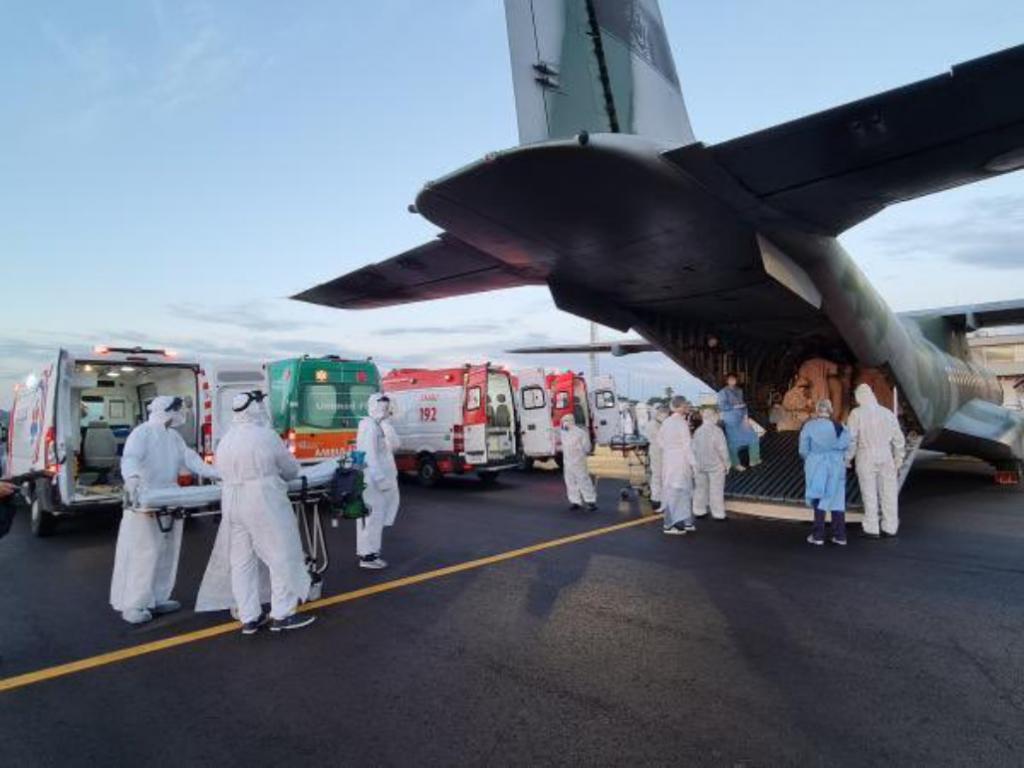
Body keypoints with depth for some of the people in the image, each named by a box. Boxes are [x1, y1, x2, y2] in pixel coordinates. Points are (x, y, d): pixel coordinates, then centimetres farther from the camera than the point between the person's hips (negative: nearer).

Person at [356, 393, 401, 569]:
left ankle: (369, 552, 24)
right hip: (372, 479, -10)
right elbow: (369, 455, -21)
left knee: (376, 516, 15)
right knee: (372, 516, -6)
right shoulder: (369, 425, -14)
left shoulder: (380, 425, 16)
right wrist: (380, 478, -23)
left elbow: (395, 445, 8)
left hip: (381, 477, 10)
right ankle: (367, 555, 0)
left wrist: (386, 423, 1)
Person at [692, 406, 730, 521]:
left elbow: (694, 449, 5)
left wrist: (695, 465, 15)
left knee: (700, 488, 15)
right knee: (716, 490, 3)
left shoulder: (697, 431, 1)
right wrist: (726, 464, -2)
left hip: (700, 465, 5)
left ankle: (698, 511, 23)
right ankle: (718, 514, 7)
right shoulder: (717, 431, -15)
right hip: (715, 465, -5)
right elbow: (722, 449, -14)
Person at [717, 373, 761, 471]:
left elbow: (743, 404, 14)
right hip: (730, 420, -7)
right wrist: (736, 406, -14)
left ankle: (754, 460, 22)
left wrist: (746, 417, 4)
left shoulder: (739, 391, 11)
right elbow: (722, 407, -16)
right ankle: (736, 464, 13)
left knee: (753, 437, 9)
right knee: (733, 442, -1)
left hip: (741, 419, 7)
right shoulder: (723, 392, -10)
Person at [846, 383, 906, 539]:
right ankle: (890, 527, 20)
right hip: (886, 457, 3)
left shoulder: (856, 414, -10)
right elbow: (898, 438, 8)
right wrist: (898, 458, 20)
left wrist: (847, 459, 1)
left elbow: (851, 439, -10)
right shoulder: (888, 413, 2)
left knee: (869, 494, 5)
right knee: (888, 492, 11)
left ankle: (872, 529, 10)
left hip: (866, 458, -3)